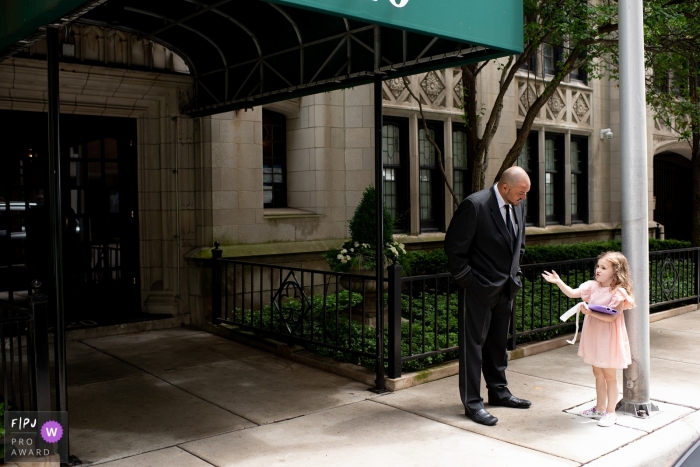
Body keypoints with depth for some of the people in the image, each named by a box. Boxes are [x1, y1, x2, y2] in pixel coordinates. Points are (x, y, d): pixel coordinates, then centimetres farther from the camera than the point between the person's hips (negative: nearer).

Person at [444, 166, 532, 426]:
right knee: (473, 344, 2)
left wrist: (515, 276, 11)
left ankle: (498, 392, 32)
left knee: (498, 343, 18)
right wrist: (467, 280, -13)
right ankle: (472, 403, 10)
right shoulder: (475, 205, -19)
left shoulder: (518, 206, 4)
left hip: (506, 288, 7)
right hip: (479, 288, -7)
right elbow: (454, 247, -15)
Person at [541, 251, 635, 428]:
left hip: (608, 339, -6)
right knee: (597, 373, 16)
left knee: (609, 375, 5)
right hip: (593, 337, 6)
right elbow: (572, 293, -7)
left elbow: (611, 317, -22)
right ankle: (600, 408, 30)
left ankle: (610, 412, 16)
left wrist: (591, 312, -30)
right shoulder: (592, 286, 1)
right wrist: (558, 281, -19)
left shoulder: (619, 293, -16)